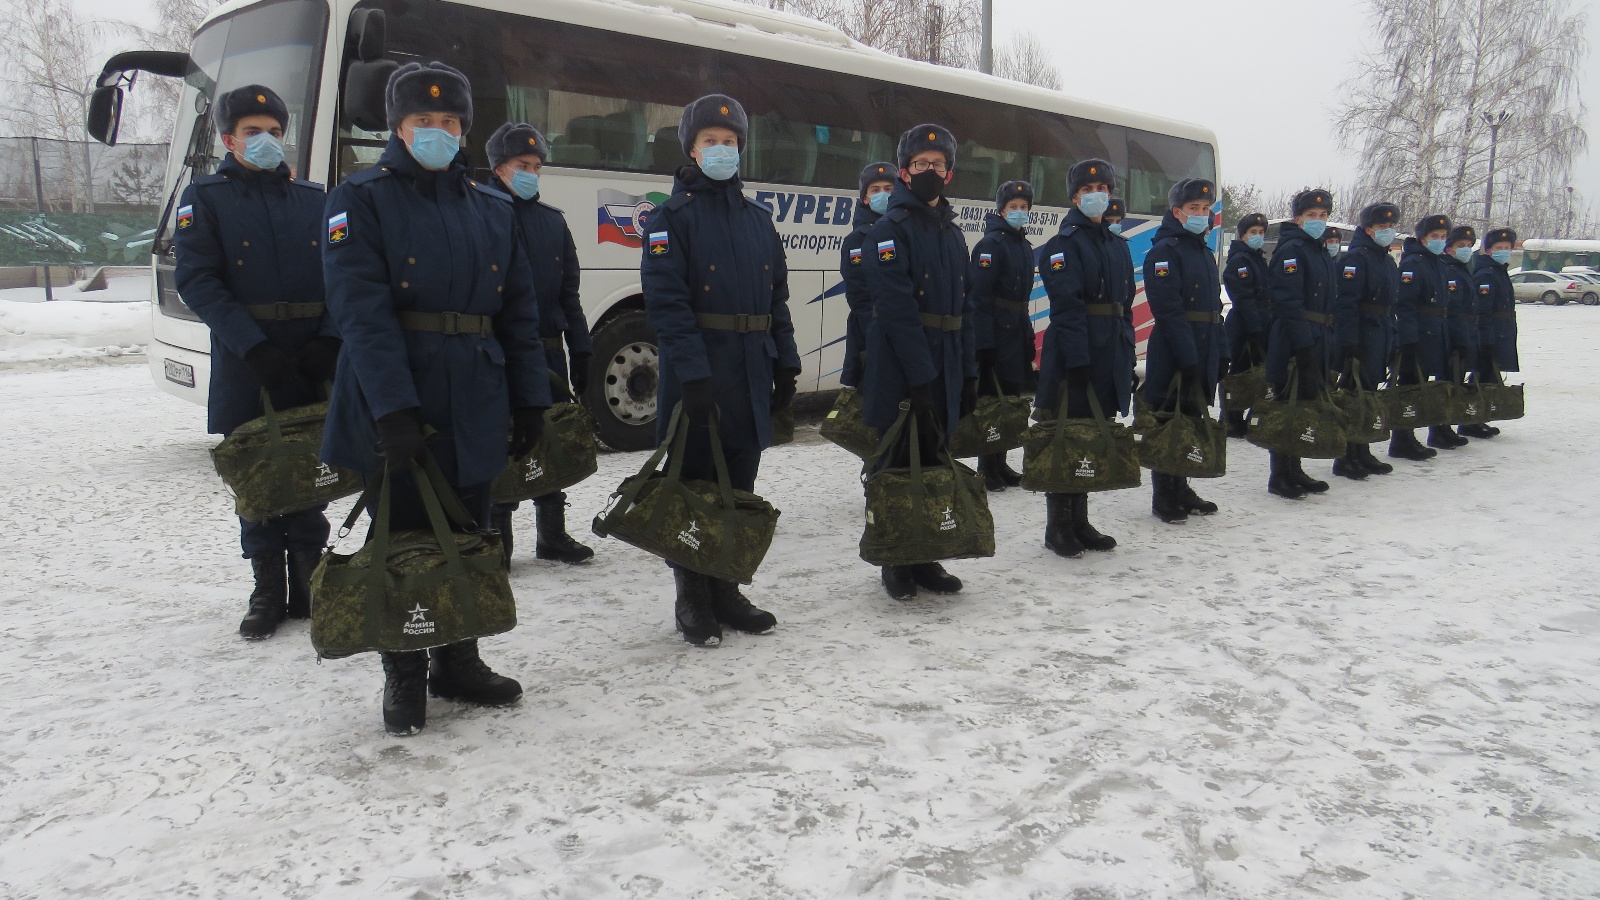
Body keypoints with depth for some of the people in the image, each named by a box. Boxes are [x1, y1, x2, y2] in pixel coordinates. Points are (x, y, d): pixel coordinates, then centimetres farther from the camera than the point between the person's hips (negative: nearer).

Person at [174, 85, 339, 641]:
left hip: (312, 362, 2)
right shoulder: (205, 198, 4)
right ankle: (267, 588, 15)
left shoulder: (312, 198, 12)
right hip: (244, 366, -2)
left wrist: (327, 343, -13)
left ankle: (307, 582, 18)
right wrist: (258, 351, -19)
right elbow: (197, 282, -7)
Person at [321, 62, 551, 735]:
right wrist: (393, 407, -23)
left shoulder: (493, 209, 13)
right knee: (402, 536, 4)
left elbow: (520, 310, 12)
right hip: (394, 406, -4)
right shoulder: (362, 200, -2)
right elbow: (362, 310, -13)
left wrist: (529, 398, 6)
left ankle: (458, 662, 28)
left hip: (474, 403, 4)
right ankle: (404, 675, 20)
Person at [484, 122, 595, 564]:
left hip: (549, 350, 5)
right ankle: (497, 539, 12)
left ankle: (552, 534, 23)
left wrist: (580, 352, 10)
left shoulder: (553, 220, 14)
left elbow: (569, 294, 15)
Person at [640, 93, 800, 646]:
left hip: (751, 373, 6)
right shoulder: (673, 215, -3)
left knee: (739, 485, 11)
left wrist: (785, 364, 7)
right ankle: (692, 601, 13)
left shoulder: (758, 218, 15)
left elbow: (777, 297, 16)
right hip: (698, 375, -6)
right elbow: (666, 300, -14)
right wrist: (694, 373, -23)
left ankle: (725, 592, 23)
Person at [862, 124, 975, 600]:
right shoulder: (891, 229, -8)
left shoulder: (953, 234, 15)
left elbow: (963, 309, 16)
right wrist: (922, 377, -22)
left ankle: (927, 559, 22)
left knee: (935, 459, 11)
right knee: (899, 465, 1)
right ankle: (897, 565, 12)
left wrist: (968, 373, 9)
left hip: (945, 370, 7)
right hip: (900, 371, -7)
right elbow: (897, 309, -17)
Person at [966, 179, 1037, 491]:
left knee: (1009, 395, 12)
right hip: (995, 331, -9)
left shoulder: (1023, 245, 15)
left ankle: (1000, 465, 22)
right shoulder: (991, 243, -11)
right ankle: (987, 469, 3)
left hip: (1017, 329, 9)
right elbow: (979, 294, -18)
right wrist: (983, 341, -22)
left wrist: (1028, 334, 17)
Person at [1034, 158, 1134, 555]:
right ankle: (1057, 526, 8)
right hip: (1072, 354, -7)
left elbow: (1125, 307, 17)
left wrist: (1127, 359, 11)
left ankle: (1080, 522, 20)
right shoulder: (1063, 243, -6)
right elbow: (1066, 306, -15)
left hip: (1111, 354, 7)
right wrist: (1078, 360, -22)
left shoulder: (1118, 246, 17)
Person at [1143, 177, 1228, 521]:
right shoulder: (1164, 251, -10)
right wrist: (1187, 357, -22)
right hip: (1172, 355, -8)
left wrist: (1222, 352, 11)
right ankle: (1164, 498, 7)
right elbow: (1168, 310, -18)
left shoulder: (1205, 253, 18)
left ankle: (1181, 490, 25)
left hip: (1204, 353, 8)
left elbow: (1215, 307, 20)